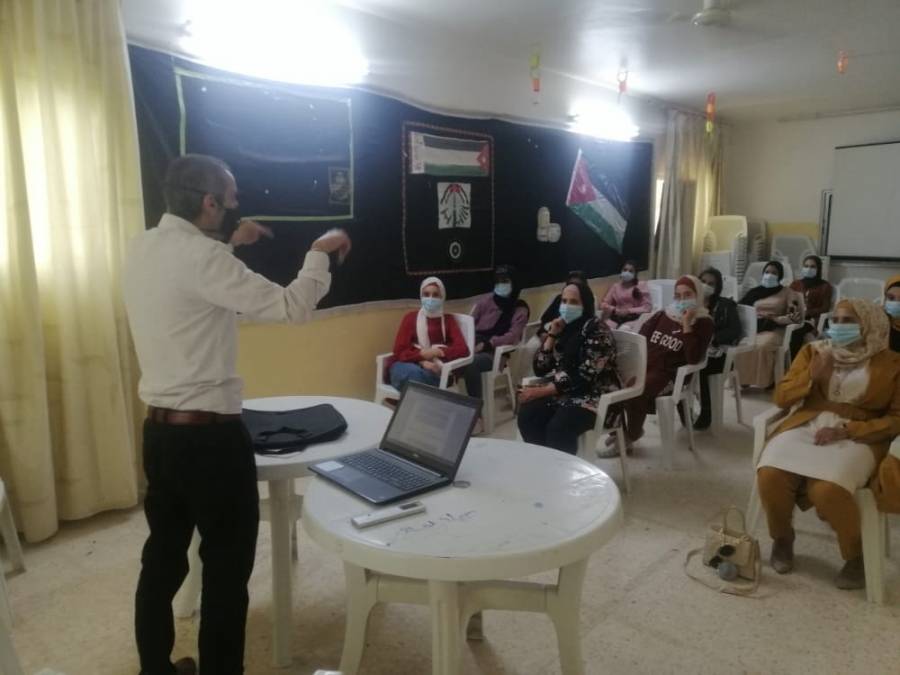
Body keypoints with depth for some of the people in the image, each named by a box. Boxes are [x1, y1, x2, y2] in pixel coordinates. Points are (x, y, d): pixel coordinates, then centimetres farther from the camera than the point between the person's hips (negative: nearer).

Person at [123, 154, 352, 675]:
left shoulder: (144, 249, 5)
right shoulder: (201, 255, -21)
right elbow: (293, 307, -22)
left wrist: (230, 245, 24)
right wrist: (320, 252, -7)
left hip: (160, 429, 9)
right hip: (211, 436, -9)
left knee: (164, 556, 22)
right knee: (227, 566, 9)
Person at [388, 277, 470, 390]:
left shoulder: (448, 320, 14)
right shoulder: (410, 318, 11)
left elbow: (463, 349, 1)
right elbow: (399, 352, 2)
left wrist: (439, 352, -16)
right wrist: (421, 355, -18)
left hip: (432, 370, 0)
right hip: (405, 365, 0)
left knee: (427, 375, -38)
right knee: (414, 372, -38)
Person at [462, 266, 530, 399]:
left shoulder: (520, 308, 6)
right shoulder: (486, 301, 17)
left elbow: (513, 336, -8)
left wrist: (487, 344, -21)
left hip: (496, 352, -3)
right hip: (474, 345, 3)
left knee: (471, 363, -36)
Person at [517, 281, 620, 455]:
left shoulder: (597, 331, -12)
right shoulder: (561, 328, 9)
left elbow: (583, 378, -20)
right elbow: (540, 369, 5)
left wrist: (541, 391, -21)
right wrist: (551, 335, -6)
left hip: (593, 395, -6)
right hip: (560, 391, 6)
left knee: (558, 428, -32)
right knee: (526, 415, -21)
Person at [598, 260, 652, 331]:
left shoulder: (641, 286, 8)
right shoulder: (615, 286, 17)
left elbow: (647, 307, 1)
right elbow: (603, 304, 13)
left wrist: (629, 311, -11)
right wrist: (614, 310, -7)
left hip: (633, 319, -2)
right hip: (615, 318, 3)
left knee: (623, 330, -37)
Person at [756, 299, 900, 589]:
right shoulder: (812, 351, 14)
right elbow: (781, 398, 10)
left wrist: (846, 430, -13)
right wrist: (811, 376, -8)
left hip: (858, 437, -3)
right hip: (805, 426, 3)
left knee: (827, 489, -33)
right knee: (769, 475, -27)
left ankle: (856, 555, -2)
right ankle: (782, 537, 4)